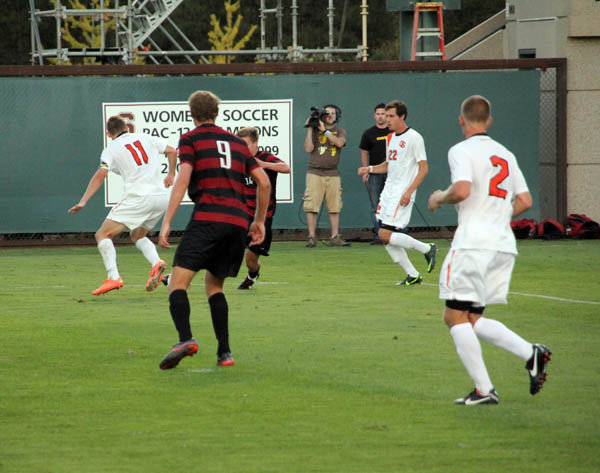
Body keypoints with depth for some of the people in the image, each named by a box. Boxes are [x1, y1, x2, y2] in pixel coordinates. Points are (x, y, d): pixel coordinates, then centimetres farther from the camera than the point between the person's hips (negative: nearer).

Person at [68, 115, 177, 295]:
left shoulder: (111, 149, 3)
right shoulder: (145, 138, 15)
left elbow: (101, 174, -9)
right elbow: (172, 151, 14)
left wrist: (83, 201, -11)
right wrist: (170, 175, 28)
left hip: (138, 198, -6)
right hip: (161, 195, 6)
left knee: (103, 235, 1)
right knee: (137, 235, 27)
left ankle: (113, 277, -18)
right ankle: (157, 263, -1)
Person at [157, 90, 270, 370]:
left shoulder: (190, 139, 7)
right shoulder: (236, 142, 23)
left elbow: (183, 180, -7)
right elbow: (264, 182, 19)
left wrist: (167, 222, -9)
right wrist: (259, 221, 28)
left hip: (207, 218, -5)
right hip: (238, 220, 5)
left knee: (178, 281, -10)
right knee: (214, 285, 19)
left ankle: (185, 339, -34)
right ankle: (224, 352, 7)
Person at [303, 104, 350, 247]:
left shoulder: (340, 132, 12)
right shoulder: (315, 130, 9)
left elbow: (339, 143, -11)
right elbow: (308, 148, -4)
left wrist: (325, 131, -11)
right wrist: (310, 129, -6)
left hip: (333, 174, 1)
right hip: (315, 173, -1)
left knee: (334, 207, 0)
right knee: (311, 207, -7)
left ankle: (335, 237, 4)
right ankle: (312, 238, -5)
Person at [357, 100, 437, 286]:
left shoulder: (414, 138, -10)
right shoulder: (390, 138, 15)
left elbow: (423, 168, -12)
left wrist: (409, 191, -20)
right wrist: (370, 169, 8)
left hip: (403, 193, -8)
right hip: (388, 192, 8)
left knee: (386, 235, -16)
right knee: (386, 238, 3)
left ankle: (426, 248, 0)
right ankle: (413, 275, 12)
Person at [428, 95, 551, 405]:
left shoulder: (462, 150, -4)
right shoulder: (506, 155, 18)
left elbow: (461, 190, -19)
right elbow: (524, 201, 17)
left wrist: (439, 199, 1)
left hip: (473, 243, -7)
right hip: (504, 244, 7)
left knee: (456, 317, -2)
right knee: (472, 319, 13)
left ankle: (483, 390, -10)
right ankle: (531, 353, -6)